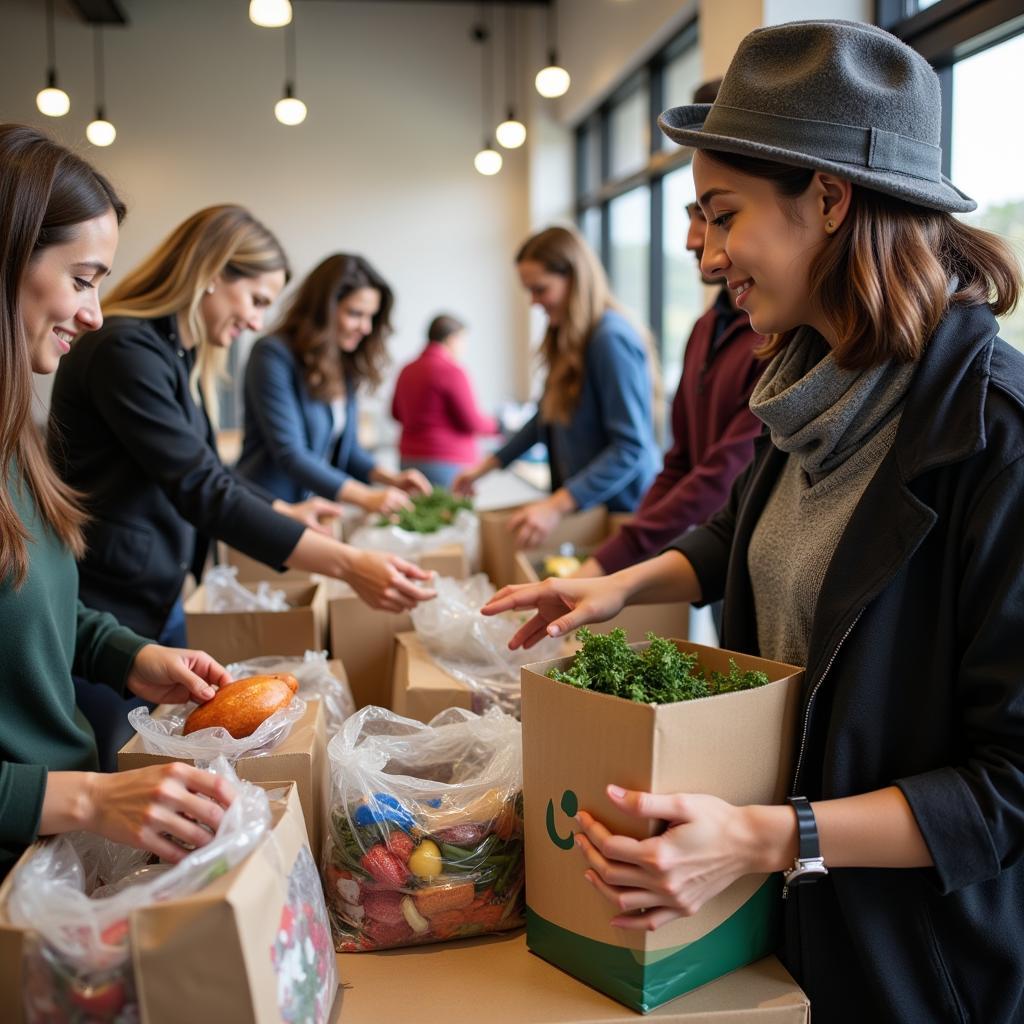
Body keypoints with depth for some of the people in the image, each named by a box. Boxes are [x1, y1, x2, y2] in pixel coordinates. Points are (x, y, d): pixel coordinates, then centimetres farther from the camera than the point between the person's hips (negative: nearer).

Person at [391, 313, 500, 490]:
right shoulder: (452, 371, -12)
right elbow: (471, 422, -10)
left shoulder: (407, 371, 9)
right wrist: (499, 422, 7)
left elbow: (397, 413, 23)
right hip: (449, 462, -7)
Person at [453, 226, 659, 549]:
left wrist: (557, 506, -27)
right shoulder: (567, 340, 7)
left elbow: (632, 448, -23)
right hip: (580, 512, 7)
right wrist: (488, 465, 20)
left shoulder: (612, 339, -18)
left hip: (618, 514, -7)